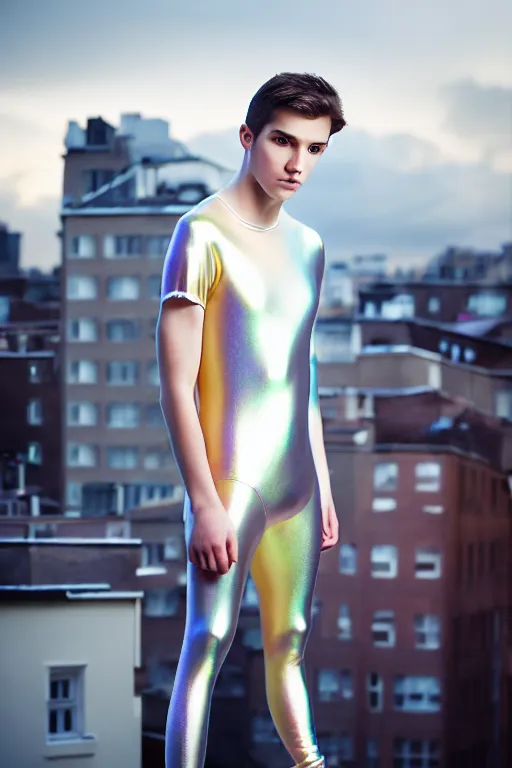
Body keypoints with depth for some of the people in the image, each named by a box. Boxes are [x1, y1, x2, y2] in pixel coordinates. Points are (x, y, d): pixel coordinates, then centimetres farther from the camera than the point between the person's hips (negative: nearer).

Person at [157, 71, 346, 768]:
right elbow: (176, 384, -13)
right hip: (230, 482, -7)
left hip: (294, 485, 7)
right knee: (208, 645, -12)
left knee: (289, 644, 14)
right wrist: (204, 502, -18)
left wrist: (323, 487, 19)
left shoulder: (308, 246, 14)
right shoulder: (204, 234, -9)